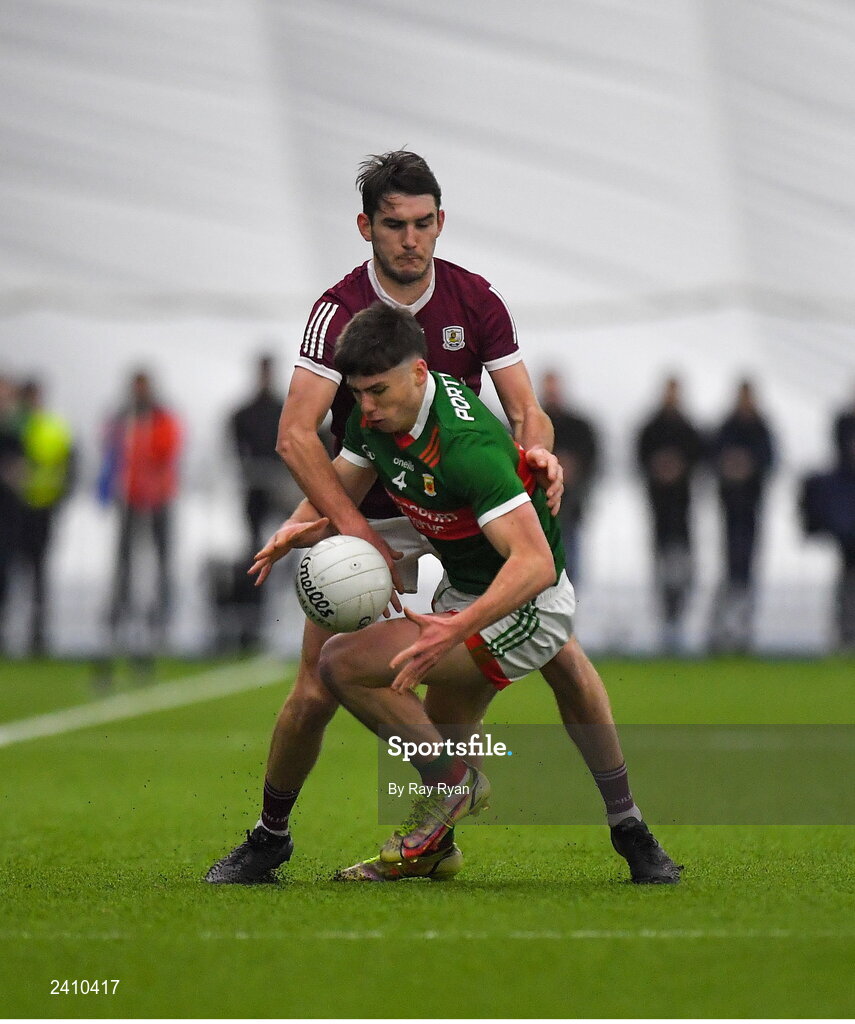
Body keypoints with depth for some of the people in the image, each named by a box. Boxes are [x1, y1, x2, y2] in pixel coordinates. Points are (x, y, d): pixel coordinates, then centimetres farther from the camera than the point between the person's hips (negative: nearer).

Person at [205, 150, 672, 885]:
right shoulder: (339, 312, -16)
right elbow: (295, 436, -24)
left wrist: (539, 450, -31)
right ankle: (270, 838, 13)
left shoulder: (476, 301, -6)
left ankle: (627, 823, 1)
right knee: (316, 692, -10)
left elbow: (524, 407, -6)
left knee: (562, 653, -9)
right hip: (365, 518, -2)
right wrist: (354, 529, -33)